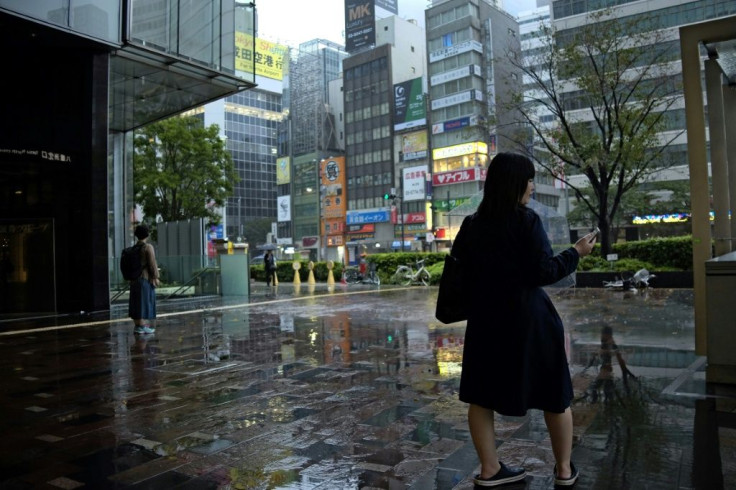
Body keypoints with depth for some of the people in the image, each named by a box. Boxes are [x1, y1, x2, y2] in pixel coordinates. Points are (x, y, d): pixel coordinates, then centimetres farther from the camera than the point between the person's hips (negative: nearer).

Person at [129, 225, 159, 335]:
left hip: (134, 279, 7)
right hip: (146, 278, -7)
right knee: (145, 302, -2)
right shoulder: (148, 247, -12)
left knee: (136, 302, 11)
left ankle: (137, 325, 16)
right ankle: (142, 326, -1)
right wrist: (156, 277, -10)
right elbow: (152, 263, -15)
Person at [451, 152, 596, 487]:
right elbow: (544, 272, -14)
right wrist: (576, 253, 0)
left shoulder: (471, 224, 4)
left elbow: (457, 270, 7)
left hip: (485, 320, 5)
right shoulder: (526, 221, -12)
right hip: (527, 318, -4)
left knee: (481, 395, 14)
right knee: (554, 396, 14)